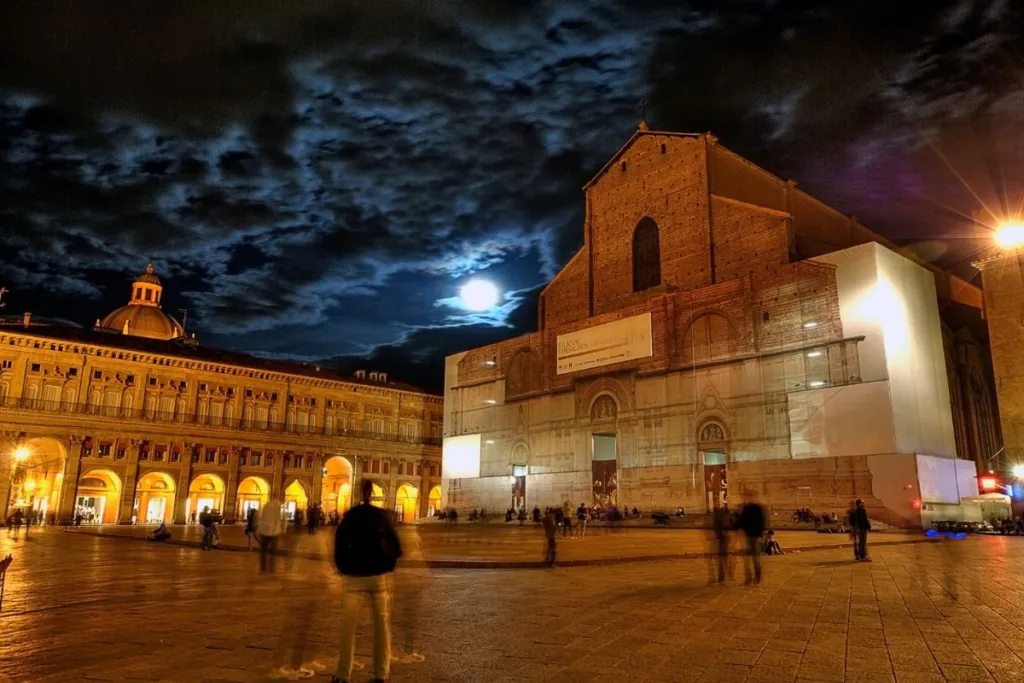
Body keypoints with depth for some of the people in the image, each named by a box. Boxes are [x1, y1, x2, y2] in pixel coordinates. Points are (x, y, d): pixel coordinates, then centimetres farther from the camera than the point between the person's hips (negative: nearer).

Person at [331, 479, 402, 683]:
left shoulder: (349, 516, -1)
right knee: (382, 624, 9)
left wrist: (344, 569, 13)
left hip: (355, 576, -1)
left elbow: (340, 545, 0)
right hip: (380, 575, 1)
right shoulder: (382, 515, 2)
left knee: (348, 626, 6)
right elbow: (395, 547, 3)